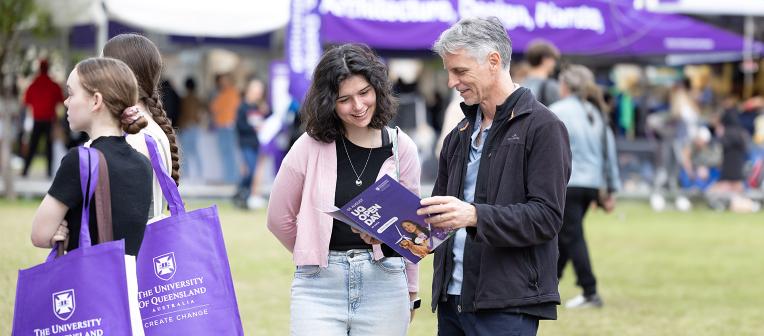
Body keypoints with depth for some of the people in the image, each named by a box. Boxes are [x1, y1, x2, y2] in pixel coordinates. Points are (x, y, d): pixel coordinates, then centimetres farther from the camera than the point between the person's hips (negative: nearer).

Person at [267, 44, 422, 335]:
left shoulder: (400, 148, 3)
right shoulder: (311, 147, -2)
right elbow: (279, 218, 7)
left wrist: (410, 293, 15)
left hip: (384, 285, 1)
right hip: (320, 288, -1)